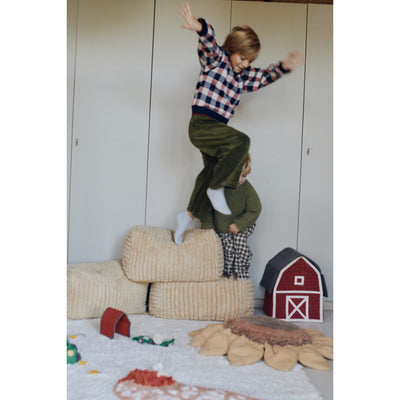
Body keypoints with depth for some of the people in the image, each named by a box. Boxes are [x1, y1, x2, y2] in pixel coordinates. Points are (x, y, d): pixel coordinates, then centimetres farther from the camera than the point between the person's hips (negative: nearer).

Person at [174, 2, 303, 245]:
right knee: (241, 141, -25)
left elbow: (267, 75, 9)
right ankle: (217, 189, -15)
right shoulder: (215, 59, -2)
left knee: (211, 171, 12)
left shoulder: (245, 76, 16)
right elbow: (210, 43, -22)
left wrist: (284, 67, -12)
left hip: (215, 129, 8)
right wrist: (200, 28, -44)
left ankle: (189, 215, 24)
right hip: (201, 124, -8)